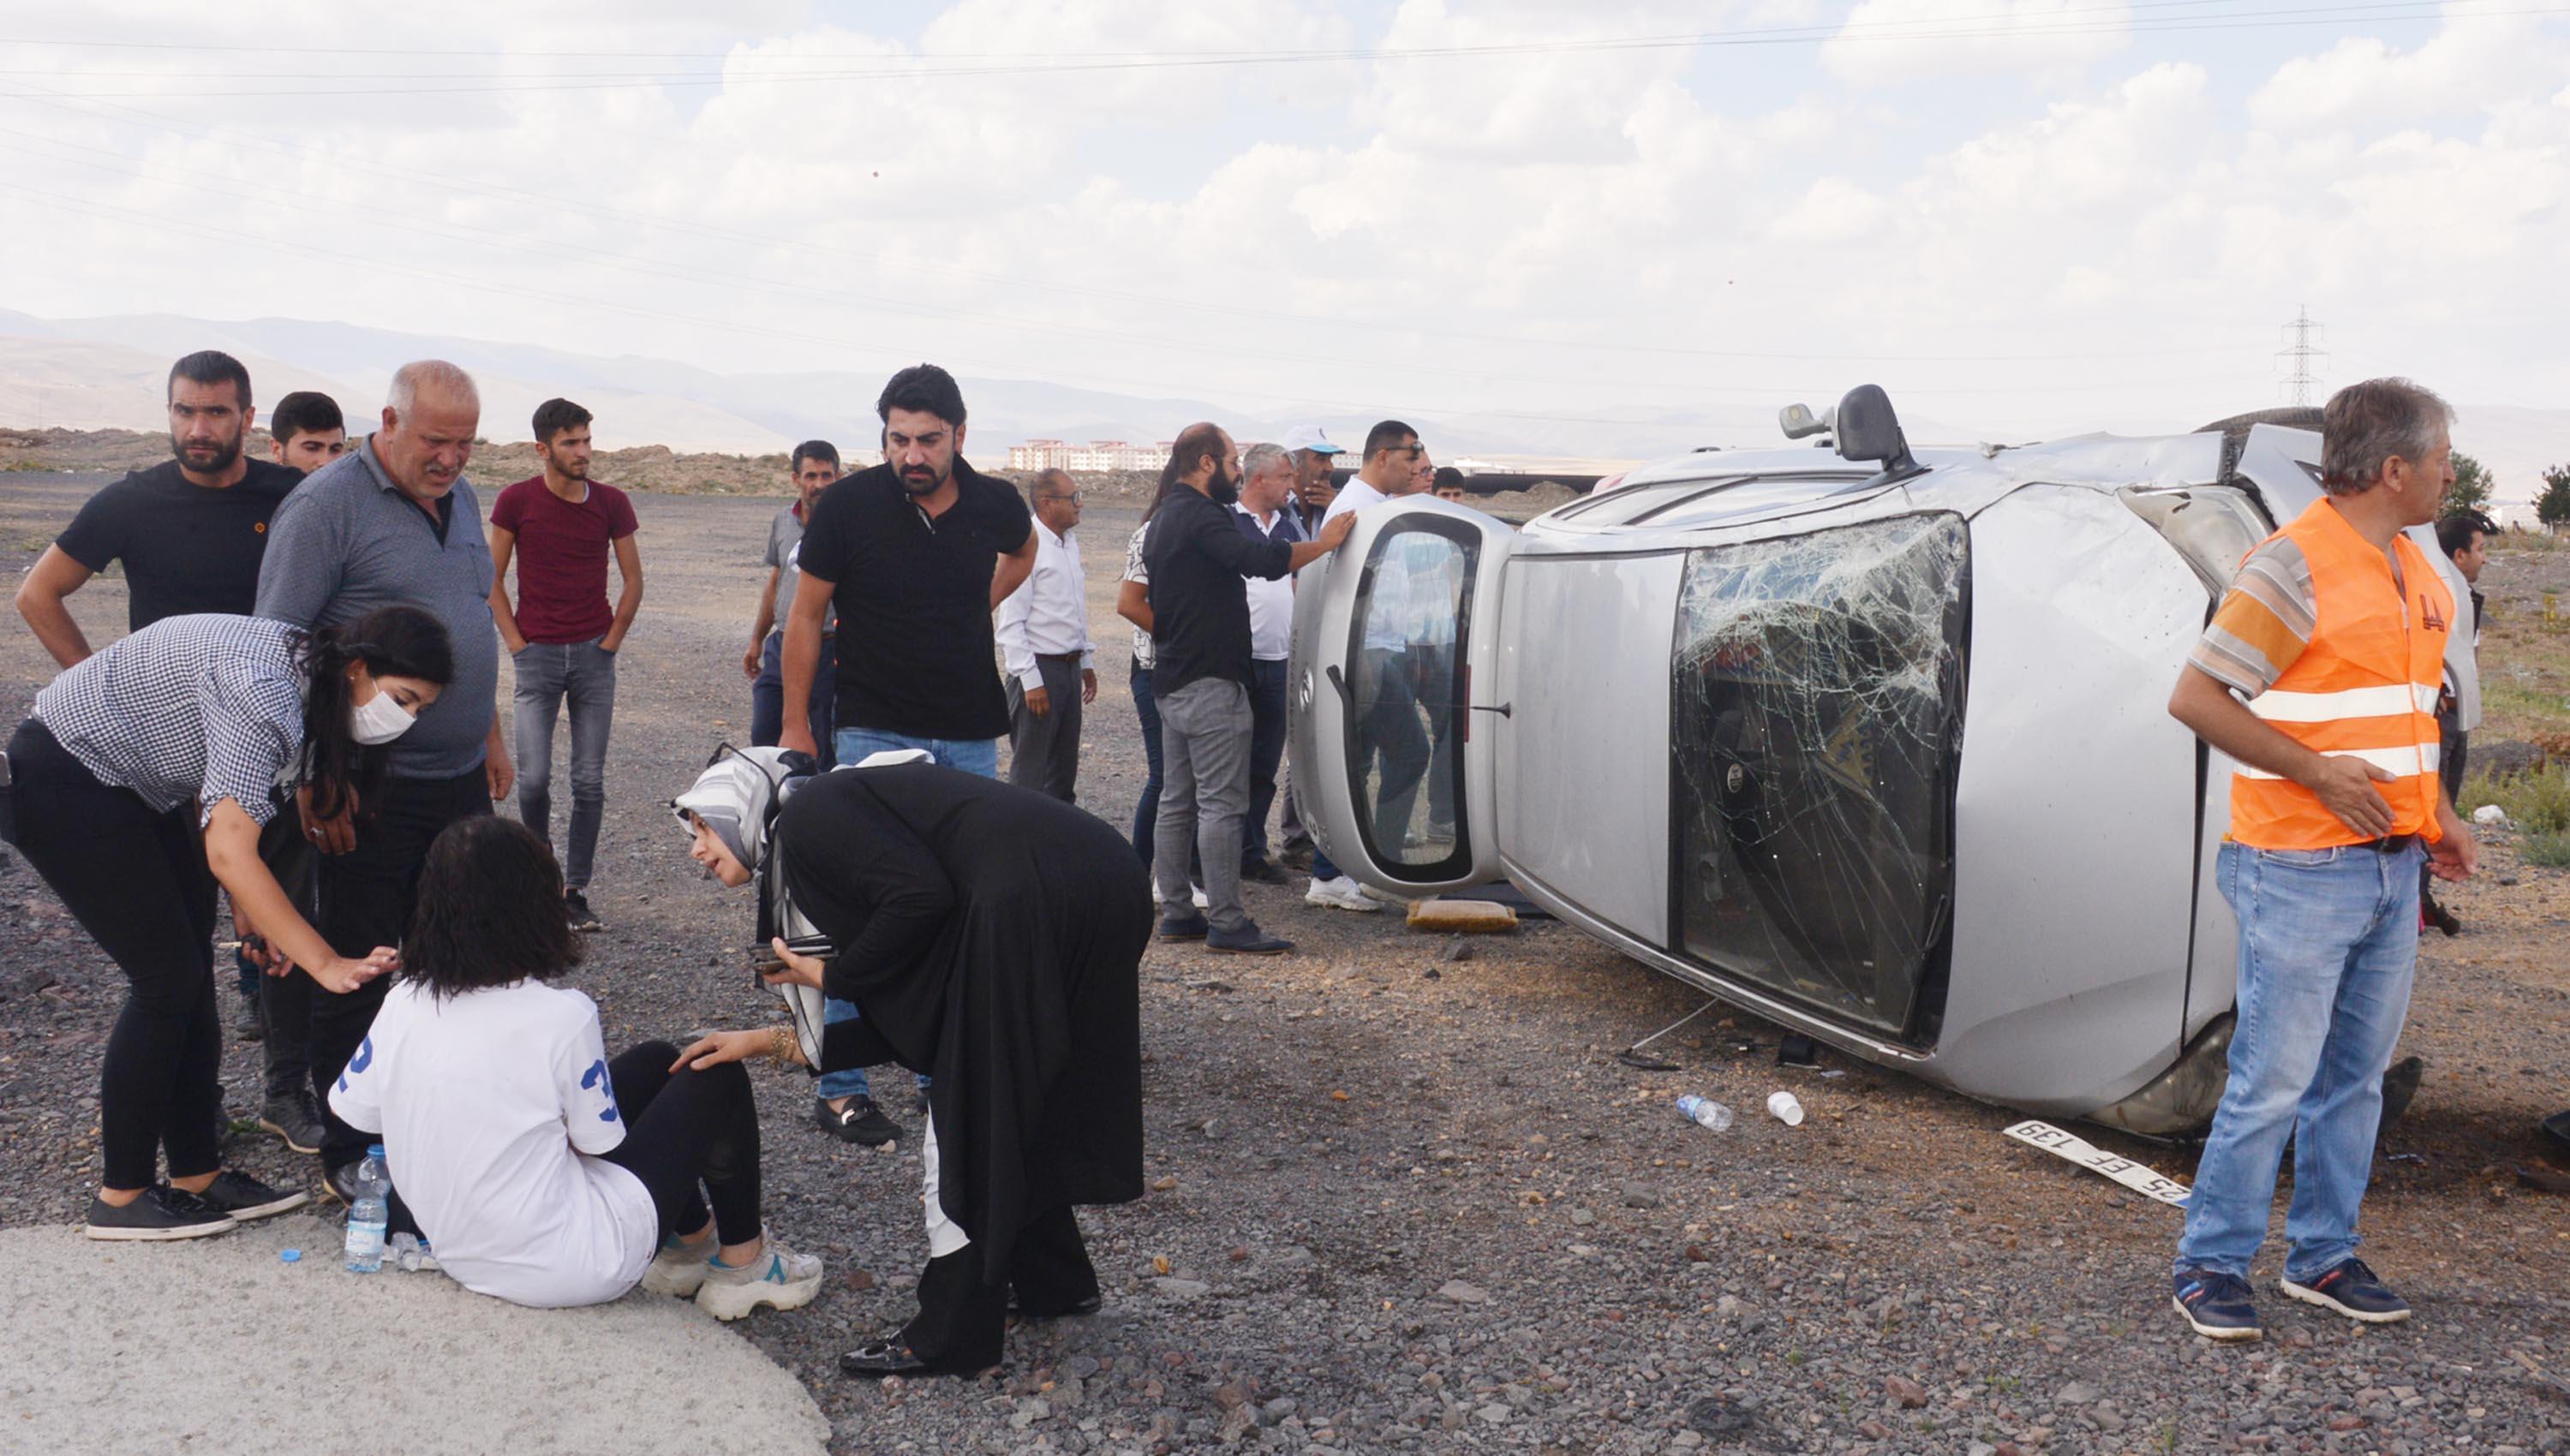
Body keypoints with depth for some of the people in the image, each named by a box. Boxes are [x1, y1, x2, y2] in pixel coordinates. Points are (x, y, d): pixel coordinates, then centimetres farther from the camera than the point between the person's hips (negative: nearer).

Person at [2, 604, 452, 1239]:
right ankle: (121, 1198, 3)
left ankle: (196, 1174, 15)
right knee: (168, 978, -8)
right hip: (62, 780, -10)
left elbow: (212, 795, 7)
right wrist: (326, 964, -38)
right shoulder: (265, 689, -32)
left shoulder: (307, 677, -2)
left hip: (131, 784, 10)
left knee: (190, 976, 7)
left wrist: (246, 904, 0)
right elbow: (229, 851, -37)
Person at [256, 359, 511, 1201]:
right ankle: (349, 1154, 16)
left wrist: (491, 736, 21)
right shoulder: (329, 503, -12)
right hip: (372, 789, -7)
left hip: (461, 780, 7)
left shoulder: (461, 501, 12)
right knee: (360, 972, 3)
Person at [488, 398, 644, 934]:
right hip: (538, 654, -1)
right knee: (534, 778, -6)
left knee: (589, 782, 2)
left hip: (594, 655, 1)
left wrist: (611, 641, 4)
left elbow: (633, 580, 9)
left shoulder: (612, 503, 2)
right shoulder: (516, 501, -2)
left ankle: (575, 891, 11)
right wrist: (516, 643, -2)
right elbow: (491, 580, 5)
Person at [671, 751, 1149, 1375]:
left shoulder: (808, 815, 2)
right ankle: (1052, 1279, 41)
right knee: (1016, 1112, 25)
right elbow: (917, 1017, 22)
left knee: (969, 1119, 3)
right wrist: (768, 1042, 25)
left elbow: (923, 895, -14)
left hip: (1036, 898, -10)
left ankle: (950, 1339, 13)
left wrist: (835, 976, 1)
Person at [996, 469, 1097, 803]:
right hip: (1039, 668, -8)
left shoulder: (1070, 543, 12)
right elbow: (1011, 624, -17)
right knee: (1029, 773, -3)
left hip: (1070, 667, 9)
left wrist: (1086, 662, 19)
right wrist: (1031, 681, -19)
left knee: (1065, 766, 15)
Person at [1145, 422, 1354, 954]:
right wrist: (1325, 543, -20)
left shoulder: (1165, 519, 19)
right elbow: (1259, 559, -29)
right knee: (1221, 805, -9)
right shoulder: (1202, 516, -15)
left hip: (1172, 683, 11)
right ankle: (1226, 922, -9)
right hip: (1211, 682, -11)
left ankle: (1177, 912, 16)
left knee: (1178, 801, 12)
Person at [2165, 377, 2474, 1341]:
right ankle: (2209, 1267, 7)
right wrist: (2316, 773, -19)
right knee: (2274, 1080, -5)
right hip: (2301, 871, -8)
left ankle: (2323, 1257, 25)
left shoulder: (2415, 572, 14)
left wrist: (2433, 812, 14)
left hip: (2390, 865, 8)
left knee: (2357, 1073, 13)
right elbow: (2194, 697, -16)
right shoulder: (2296, 566, -13)